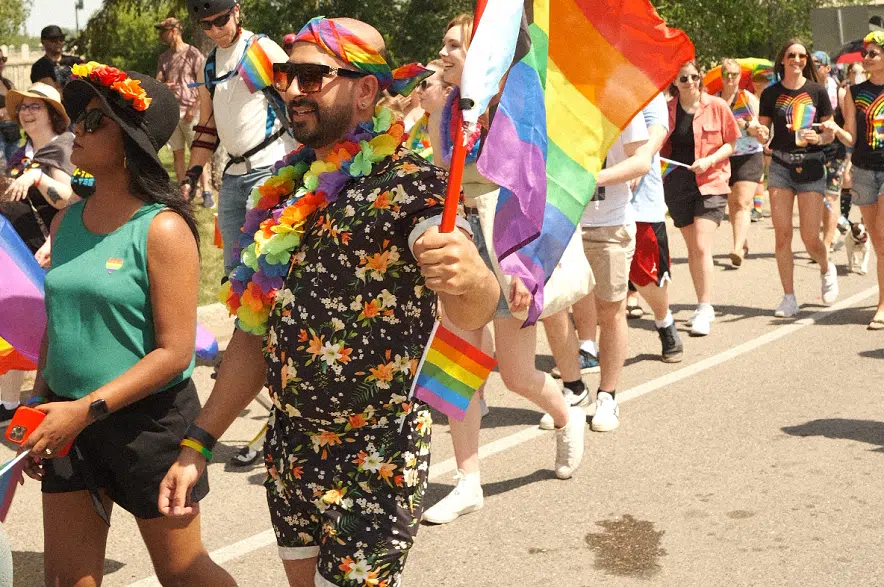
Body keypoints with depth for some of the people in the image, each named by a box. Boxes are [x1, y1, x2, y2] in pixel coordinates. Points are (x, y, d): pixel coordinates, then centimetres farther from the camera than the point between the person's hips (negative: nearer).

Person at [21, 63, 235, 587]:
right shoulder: (67, 222, 5)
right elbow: (56, 325, 14)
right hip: (69, 424, 6)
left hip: (148, 420, -6)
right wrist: (39, 416, 10)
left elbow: (174, 352, -18)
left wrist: (85, 410, -21)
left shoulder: (162, 229, -15)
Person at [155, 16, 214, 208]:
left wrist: (194, 108, -14)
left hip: (190, 111, -6)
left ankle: (206, 192, -6)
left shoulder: (193, 54, -3)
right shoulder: (163, 58, 14)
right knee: (177, 153, 6)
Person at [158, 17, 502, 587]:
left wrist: (471, 281, -56)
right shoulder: (289, 190, 5)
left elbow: (474, 311, -32)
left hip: (375, 460, -6)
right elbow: (256, 334, 11)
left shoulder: (411, 185, -15)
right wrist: (198, 445, 8)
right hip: (290, 448, 7)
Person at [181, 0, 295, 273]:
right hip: (233, 173, 7)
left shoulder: (264, 50, -3)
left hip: (270, 168, -7)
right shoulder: (209, 68, 17)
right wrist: (191, 175, 14)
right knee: (234, 267, 10)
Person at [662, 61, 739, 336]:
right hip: (677, 184, 4)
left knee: (702, 246, -14)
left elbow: (731, 144, 2)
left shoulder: (716, 106, -2)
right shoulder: (668, 110, 6)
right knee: (692, 247, 10)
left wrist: (710, 160, -14)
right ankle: (703, 306, 21)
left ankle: (704, 309, -8)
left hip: (710, 183, -3)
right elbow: (662, 148, 15)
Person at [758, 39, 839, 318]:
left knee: (810, 237, -4)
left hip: (811, 167, -1)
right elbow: (764, 133, 7)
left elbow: (831, 133, 5)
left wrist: (818, 138, -16)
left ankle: (827, 269, 31)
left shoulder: (817, 91, 2)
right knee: (782, 234, -4)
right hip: (781, 166, 1)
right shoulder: (771, 94, 4)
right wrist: (761, 134, -16)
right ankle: (789, 298, 7)